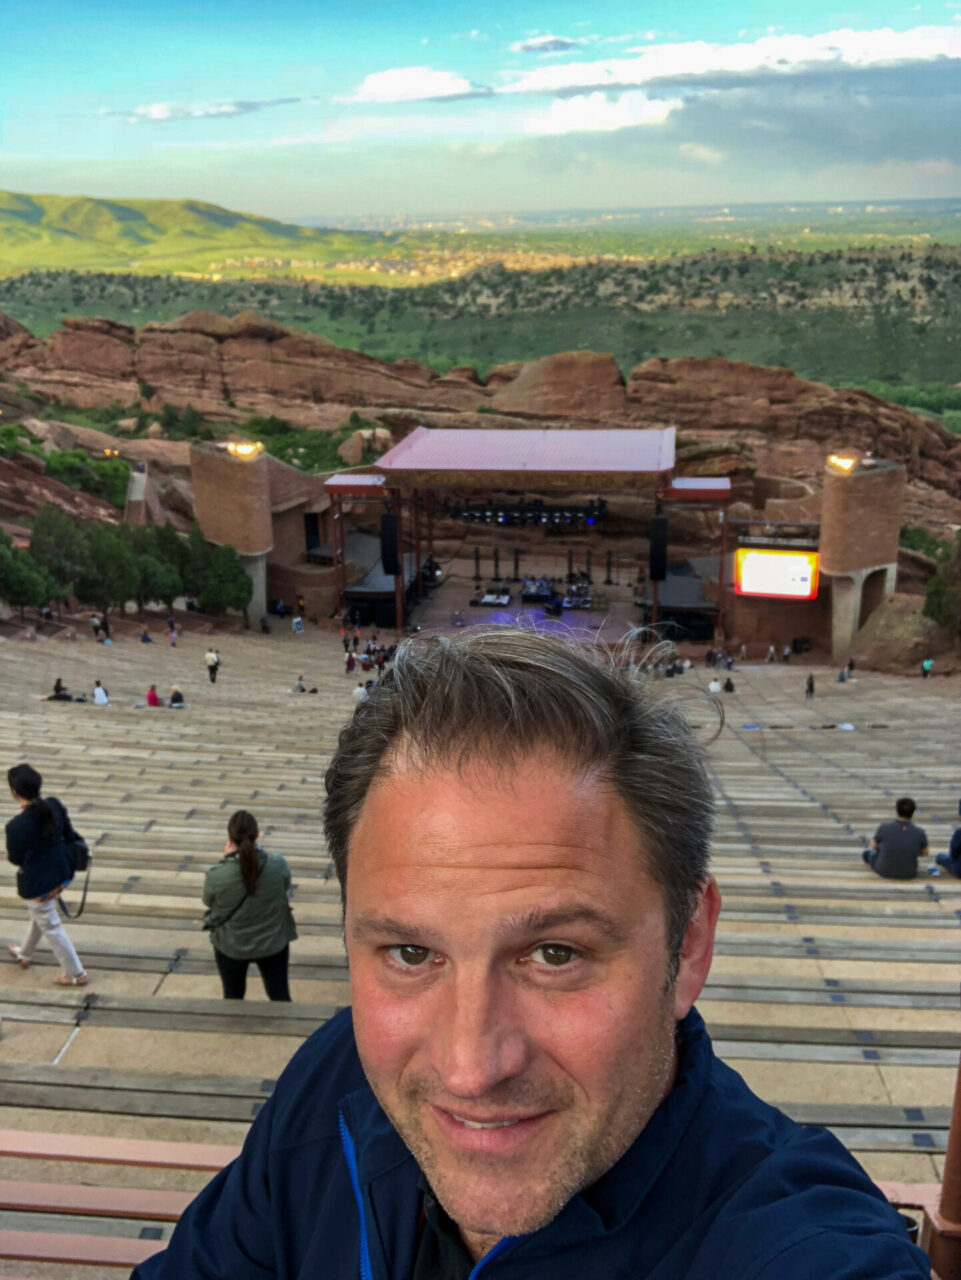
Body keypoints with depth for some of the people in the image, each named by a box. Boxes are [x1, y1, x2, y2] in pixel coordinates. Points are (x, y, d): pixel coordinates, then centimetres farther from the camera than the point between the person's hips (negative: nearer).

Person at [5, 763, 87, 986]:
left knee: (50, 927, 15)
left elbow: (15, 859, -15)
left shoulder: (16, 826, -31)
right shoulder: (55, 806, -15)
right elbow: (69, 836, -2)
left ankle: (75, 974, 28)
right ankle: (25, 955, 57)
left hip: (37, 883, -7)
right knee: (38, 916, 32)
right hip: (62, 873, 7)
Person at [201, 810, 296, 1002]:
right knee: (280, 996, 22)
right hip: (273, 943, 1)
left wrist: (225, 860, -6)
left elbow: (208, 901, -6)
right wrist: (257, 851, 0)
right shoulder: (278, 865, -26)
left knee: (233, 998, 25)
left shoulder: (216, 876, -29)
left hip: (230, 948, -1)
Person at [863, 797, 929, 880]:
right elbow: (925, 853, -2)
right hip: (908, 874, 1)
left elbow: (874, 846, -5)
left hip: (884, 871, -1)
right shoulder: (919, 833, -22)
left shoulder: (883, 828, -25)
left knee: (866, 853, 31)